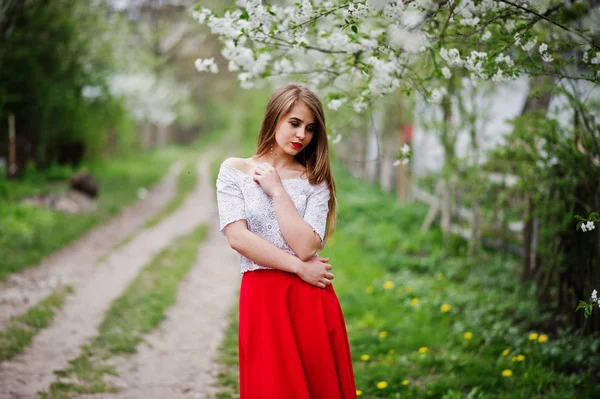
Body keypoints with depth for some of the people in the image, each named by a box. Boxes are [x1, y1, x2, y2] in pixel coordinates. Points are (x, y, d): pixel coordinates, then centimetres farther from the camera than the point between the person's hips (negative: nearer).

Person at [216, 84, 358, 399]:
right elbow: (237, 237, -8)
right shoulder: (235, 170, 4)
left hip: (312, 301, 2)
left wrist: (277, 191, -6)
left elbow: (305, 246, -8)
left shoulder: (314, 181, 7)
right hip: (261, 300, -1)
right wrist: (299, 267, -9)